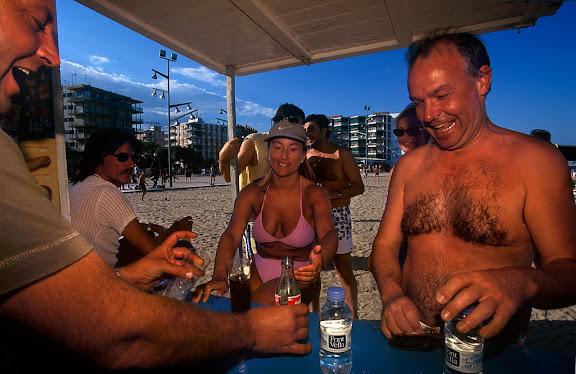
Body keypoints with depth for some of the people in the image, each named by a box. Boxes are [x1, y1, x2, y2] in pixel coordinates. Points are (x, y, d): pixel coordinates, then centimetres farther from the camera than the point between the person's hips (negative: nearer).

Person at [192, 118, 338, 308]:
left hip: (298, 278, -3)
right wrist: (219, 276, -39)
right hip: (260, 273, 3)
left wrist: (321, 259, -55)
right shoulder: (252, 193, -8)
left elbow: (329, 233, -30)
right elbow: (231, 234, -20)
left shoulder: (314, 194, -14)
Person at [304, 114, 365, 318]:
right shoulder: (305, 156, 11)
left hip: (337, 216, -4)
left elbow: (359, 186, -5)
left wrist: (334, 194, -19)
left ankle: (353, 317, 16)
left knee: (344, 270, 1)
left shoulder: (341, 154, -2)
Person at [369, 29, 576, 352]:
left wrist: (521, 282, -30)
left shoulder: (536, 160, -8)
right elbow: (386, 245, 2)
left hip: (492, 353, 1)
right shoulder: (409, 166, 1)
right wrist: (392, 294, -16)